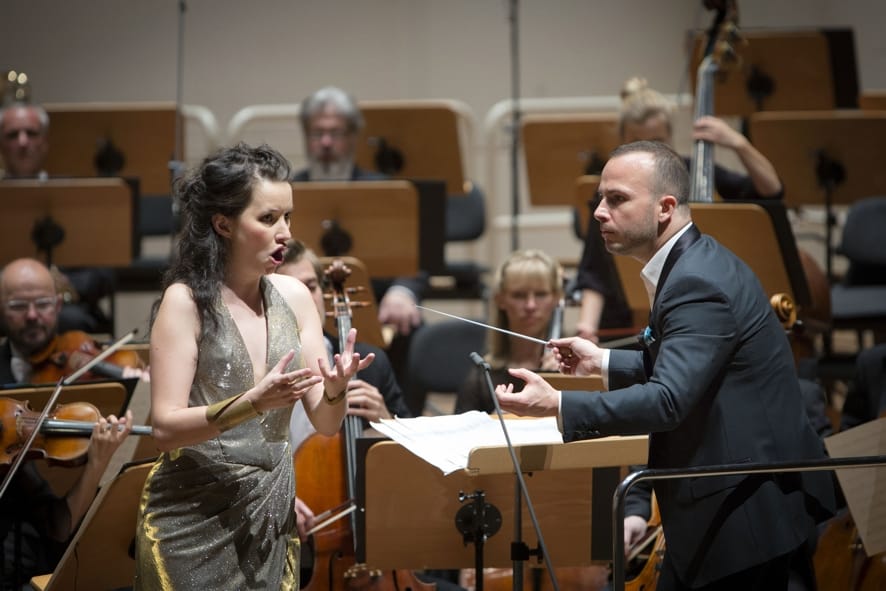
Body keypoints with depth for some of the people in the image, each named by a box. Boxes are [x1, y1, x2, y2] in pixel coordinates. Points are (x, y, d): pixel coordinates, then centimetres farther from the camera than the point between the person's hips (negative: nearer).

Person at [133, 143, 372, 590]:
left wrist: (334, 390, -18)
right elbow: (166, 428, -16)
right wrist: (252, 404, -28)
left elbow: (326, 424, 4)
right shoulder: (186, 300, -10)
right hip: (195, 523, -4)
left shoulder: (293, 296, 4)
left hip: (272, 519, 5)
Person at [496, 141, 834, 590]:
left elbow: (669, 400, -32)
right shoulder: (693, 263, 11)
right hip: (726, 505, 10)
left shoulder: (698, 282, -21)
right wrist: (603, 363, 16)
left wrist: (557, 406, -36)